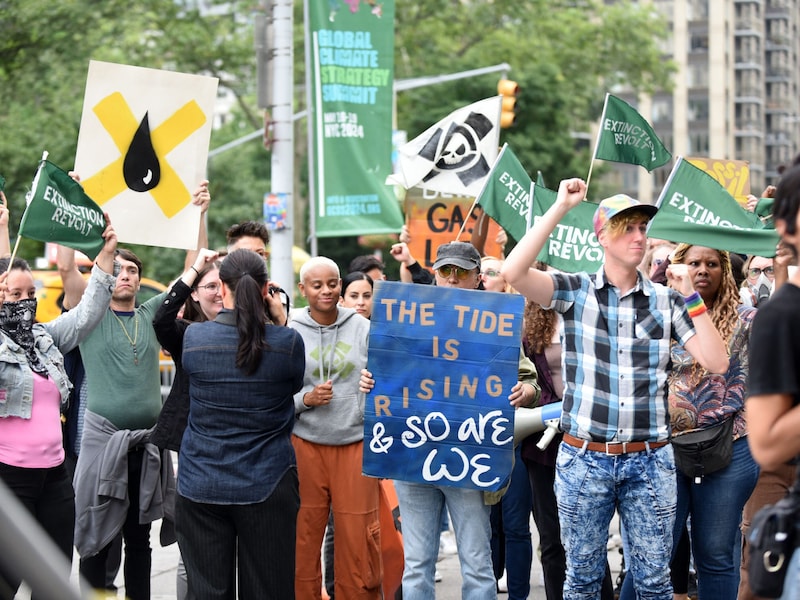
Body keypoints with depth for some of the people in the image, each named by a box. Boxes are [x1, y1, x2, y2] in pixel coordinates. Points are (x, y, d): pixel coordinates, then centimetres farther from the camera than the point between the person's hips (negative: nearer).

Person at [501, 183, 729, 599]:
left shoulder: (666, 301, 5)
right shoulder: (575, 291, -1)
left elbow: (716, 363, -2)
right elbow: (513, 272, -18)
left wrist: (690, 295, -7)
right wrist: (560, 208, -15)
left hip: (650, 461, 1)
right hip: (584, 459, -1)